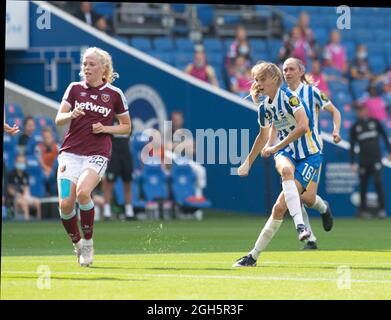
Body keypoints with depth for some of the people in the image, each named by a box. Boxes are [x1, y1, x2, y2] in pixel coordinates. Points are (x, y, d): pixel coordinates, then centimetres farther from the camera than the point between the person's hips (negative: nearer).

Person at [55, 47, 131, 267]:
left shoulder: (115, 94, 5)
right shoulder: (75, 89, 8)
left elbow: (126, 127, 13)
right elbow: (59, 120, 1)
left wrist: (105, 128, -5)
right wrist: (71, 115, -21)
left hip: (98, 154, -2)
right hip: (71, 152, 2)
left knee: (83, 192, -29)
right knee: (66, 204, -12)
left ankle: (88, 243, -9)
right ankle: (77, 243, 15)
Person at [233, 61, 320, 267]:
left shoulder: (289, 97, -15)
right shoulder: (264, 107, 7)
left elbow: (303, 126, -28)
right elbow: (264, 136, 25)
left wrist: (274, 148, -22)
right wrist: (248, 162, 33)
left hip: (308, 155, -4)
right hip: (285, 152, 4)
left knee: (280, 207, -16)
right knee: (286, 170, -35)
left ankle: (254, 256, -12)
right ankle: (300, 225, -45)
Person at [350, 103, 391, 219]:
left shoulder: (374, 122, 7)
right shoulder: (355, 127, 7)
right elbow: (352, 146, 7)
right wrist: (352, 163, 0)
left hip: (376, 158, -1)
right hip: (363, 160, 1)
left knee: (378, 181, -13)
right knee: (363, 185, 3)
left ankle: (382, 209, -12)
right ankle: (363, 209, 13)